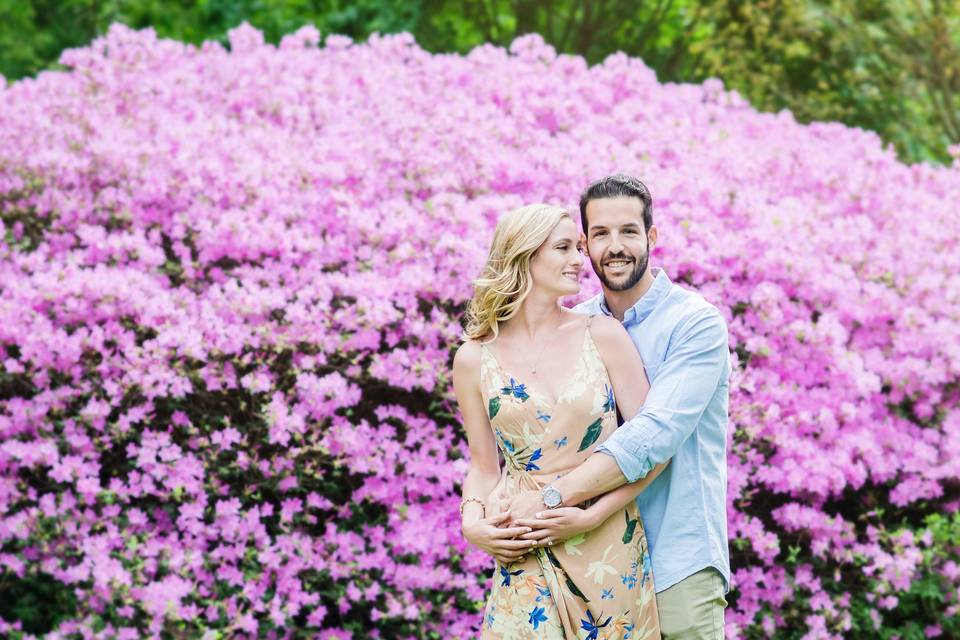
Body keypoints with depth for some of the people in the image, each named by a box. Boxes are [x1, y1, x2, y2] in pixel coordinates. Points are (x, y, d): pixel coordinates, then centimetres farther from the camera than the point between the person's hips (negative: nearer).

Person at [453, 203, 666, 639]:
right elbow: (484, 467, 10)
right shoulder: (475, 359, 1)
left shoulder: (602, 335, -2)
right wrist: (473, 524, -9)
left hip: (610, 549, 0)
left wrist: (591, 516, -13)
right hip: (527, 557, 0)